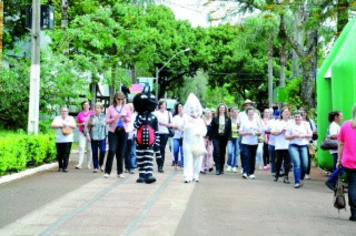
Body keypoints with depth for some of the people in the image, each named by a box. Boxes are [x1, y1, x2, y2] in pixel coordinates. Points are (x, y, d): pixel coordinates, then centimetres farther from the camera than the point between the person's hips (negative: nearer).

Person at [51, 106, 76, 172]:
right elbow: (52, 126, -1)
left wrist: (67, 125, -11)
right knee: (59, 154, 3)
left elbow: (74, 126, 2)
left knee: (66, 154, -9)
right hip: (59, 139, 1)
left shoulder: (71, 118, 12)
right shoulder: (57, 118, 10)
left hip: (68, 139, -1)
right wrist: (60, 125, -12)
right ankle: (60, 167, 15)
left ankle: (65, 167, -7)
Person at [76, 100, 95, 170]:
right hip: (82, 133, 0)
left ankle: (89, 164, 11)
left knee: (89, 149, 2)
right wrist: (82, 124, -7)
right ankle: (79, 164, -15)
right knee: (81, 147, -11)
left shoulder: (93, 113, 6)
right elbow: (77, 124, 12)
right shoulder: (80, 114, 9)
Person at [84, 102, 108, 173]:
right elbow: (87, 126, 5)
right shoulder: (91, 117, 6)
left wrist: (107, 137, 0)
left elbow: (107, 127, 5)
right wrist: (87, 135, -6)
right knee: (94, 153, 3)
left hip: (102, 138, -1)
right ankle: (96, 167, 12)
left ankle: (101, 164, 10)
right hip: (93, 138, 1)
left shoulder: (104, 117, 5)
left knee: (103, 151, -14)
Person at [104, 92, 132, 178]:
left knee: (120, 152, 6)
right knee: (112, 150, -12)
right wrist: (114, 118, -18)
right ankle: (107, 171, -5)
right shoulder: (111, 108, 2)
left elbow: (130, 119, 9)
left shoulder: (126, 108, 7)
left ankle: (120, 172, 13)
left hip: (123, 131, 2)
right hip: (113, 131, -2)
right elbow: (106, 120, 0)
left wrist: (126, 118, -14)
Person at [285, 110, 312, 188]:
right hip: (293, 146, -2)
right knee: (297, 163, -14)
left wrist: (303, 135, -7)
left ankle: (300, 178, 19)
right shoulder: (291, 126, 5)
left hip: (303, 146, 2)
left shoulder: (306, 125, 11)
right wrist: (294, 136, -12)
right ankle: (297, 182, -11)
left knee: (305, 165, -6)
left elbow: (310, 135, 11)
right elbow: (286, 137, 4)